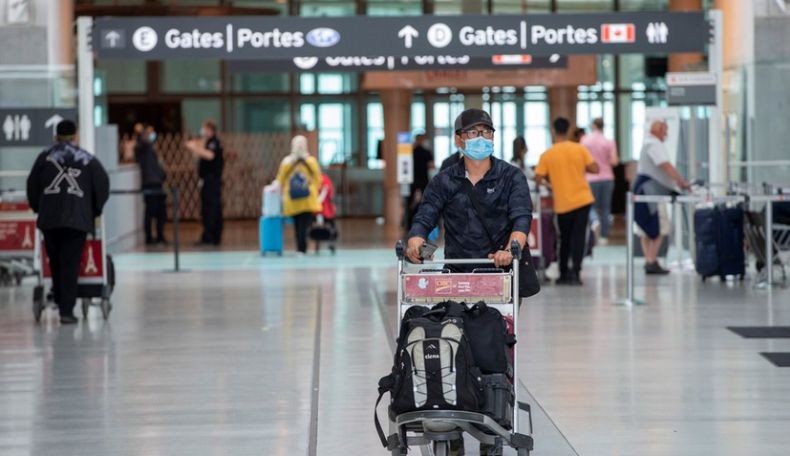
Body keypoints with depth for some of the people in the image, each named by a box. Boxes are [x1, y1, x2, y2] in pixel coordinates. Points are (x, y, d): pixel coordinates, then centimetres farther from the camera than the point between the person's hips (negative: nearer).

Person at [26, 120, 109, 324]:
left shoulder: (44, 158, 9)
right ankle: (66, 309, -7)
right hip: (78, 219, -1)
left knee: (55, 262, 14)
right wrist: (95, 210, 19)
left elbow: (32, 185, 9)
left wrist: (37, 208, 24)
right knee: (71, 265, -2)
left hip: (49, 218, 1)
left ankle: (60, 300, 20)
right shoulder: (88, 160, 7)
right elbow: (102, 185, 5)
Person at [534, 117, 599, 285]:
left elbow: (538, 179, -7)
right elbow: (595, 169, -4)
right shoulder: (579, 149, -3)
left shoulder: (547, 155, -6)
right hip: (582, 200, 0)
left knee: (565, 239, 15)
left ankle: (564, 274, 21)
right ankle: (575, 272, -12)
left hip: (563, 203, 0)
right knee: (578, 237, 0)